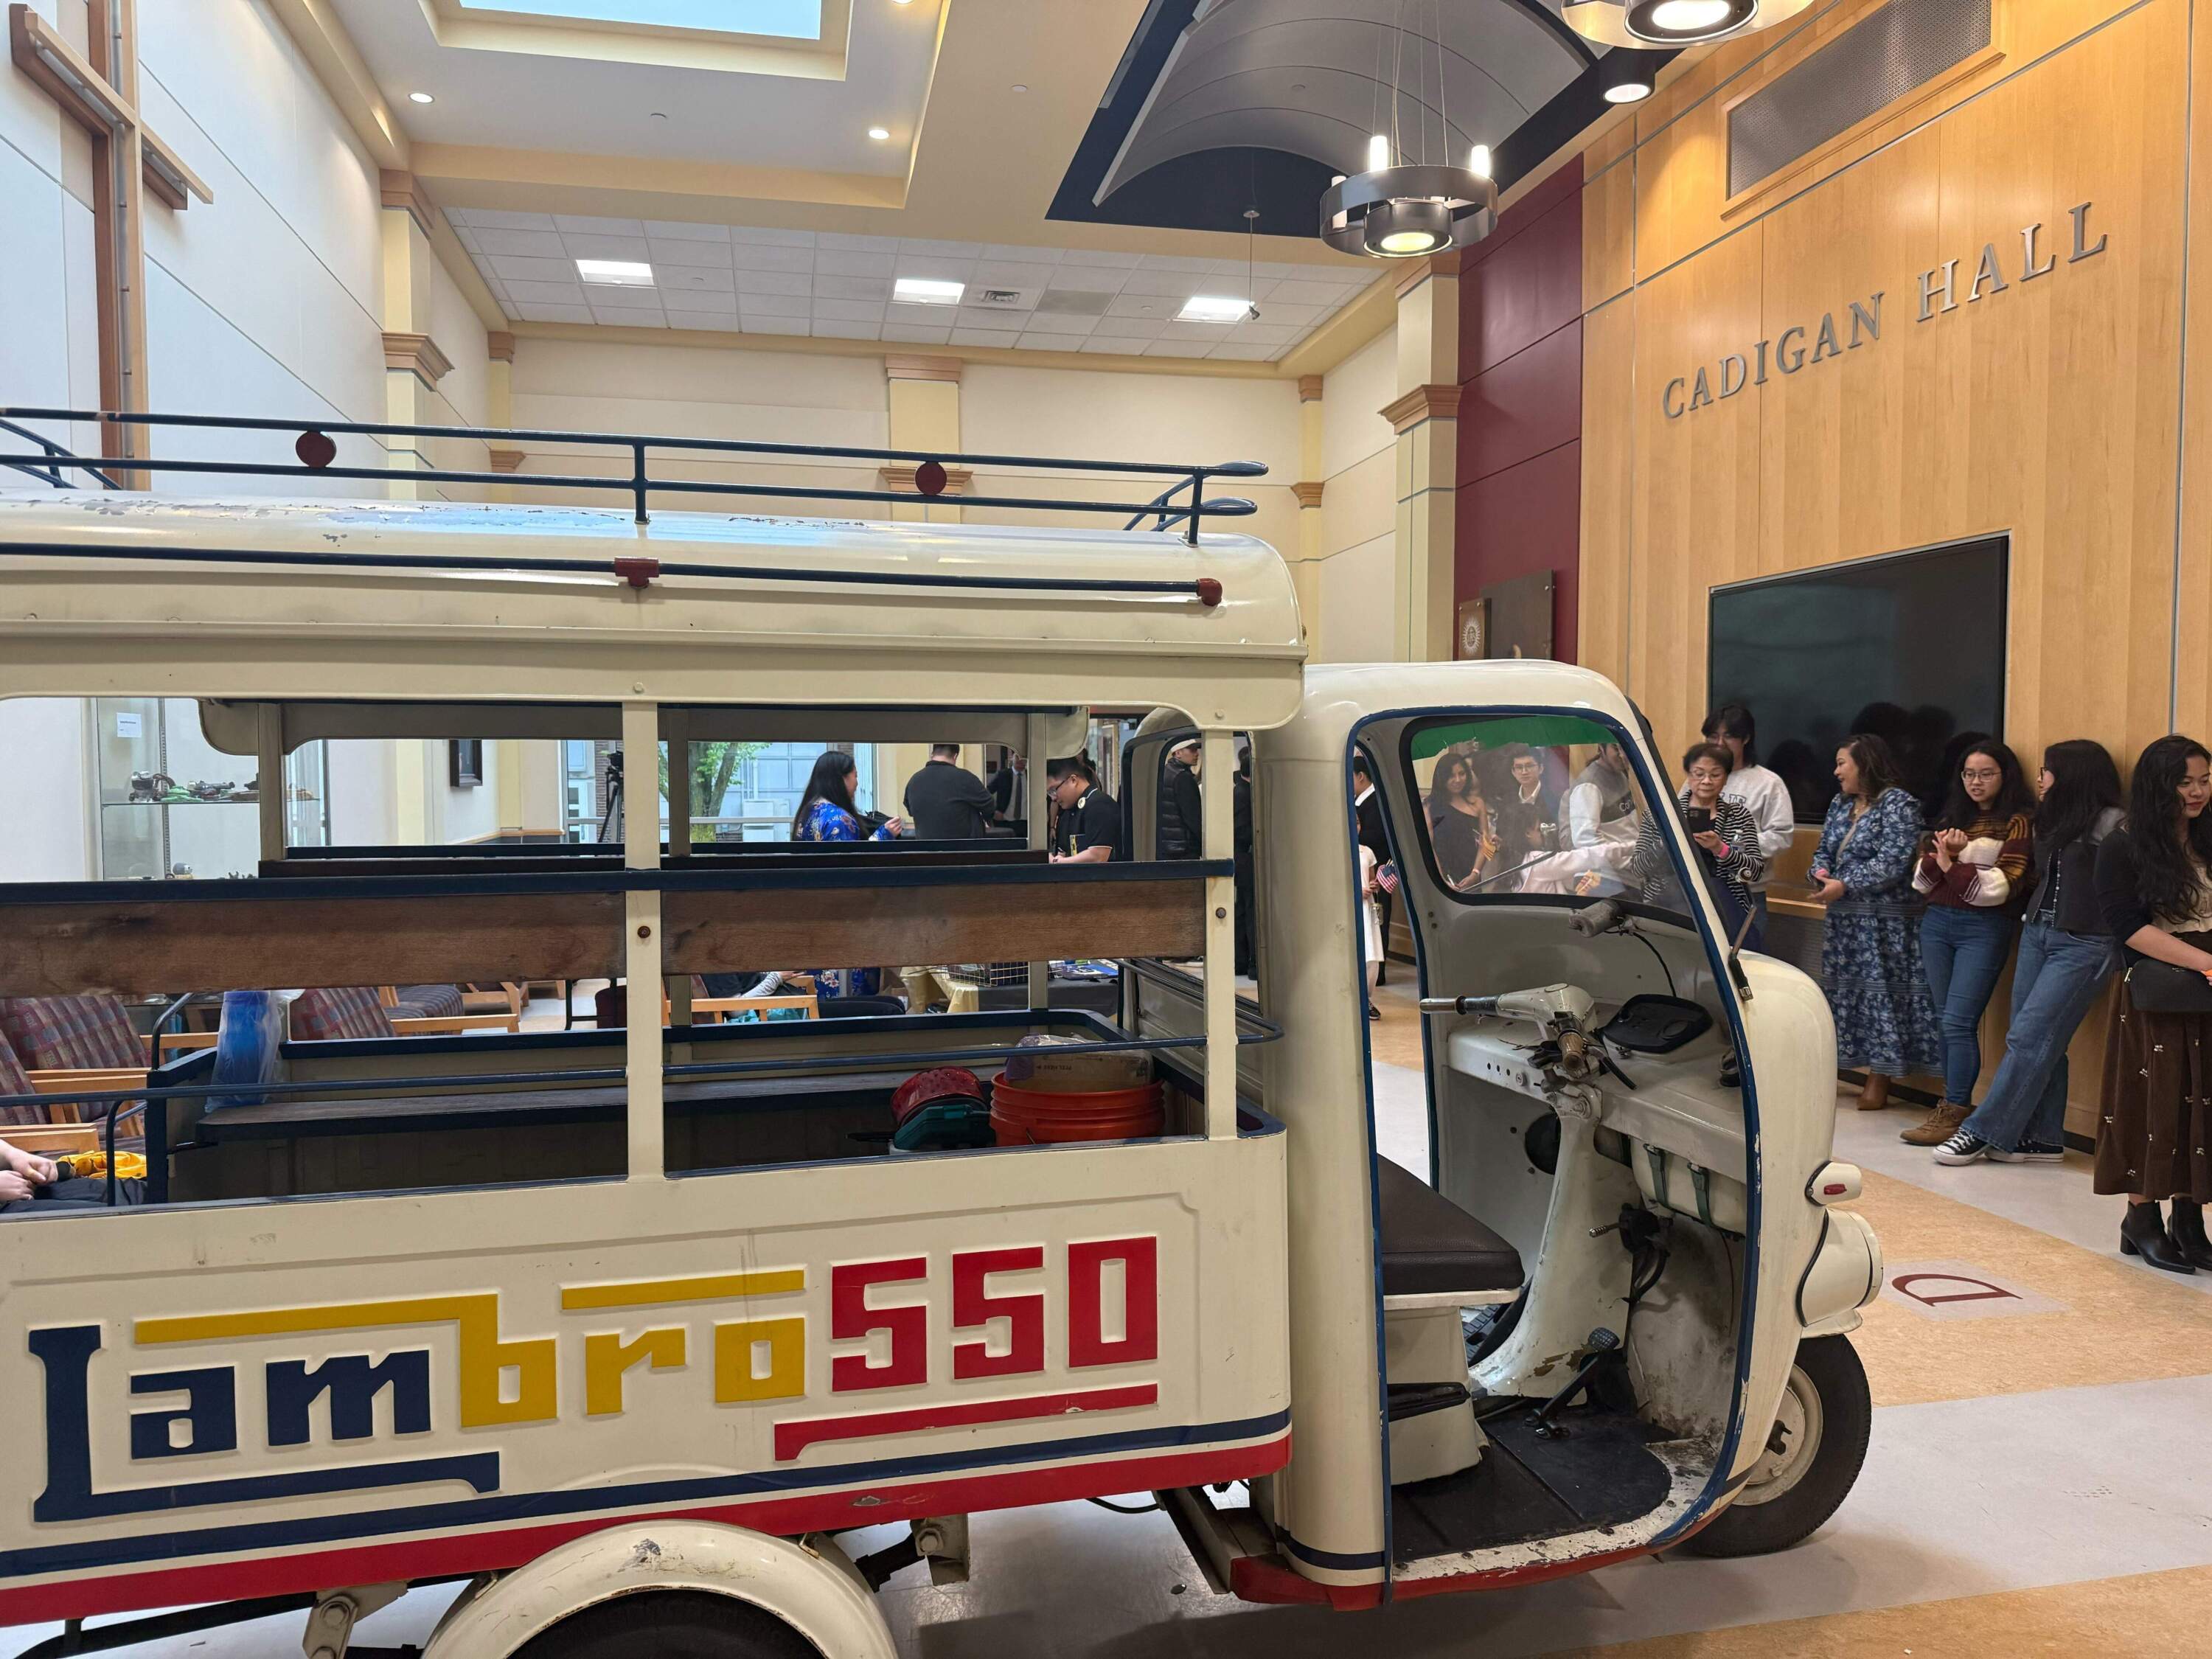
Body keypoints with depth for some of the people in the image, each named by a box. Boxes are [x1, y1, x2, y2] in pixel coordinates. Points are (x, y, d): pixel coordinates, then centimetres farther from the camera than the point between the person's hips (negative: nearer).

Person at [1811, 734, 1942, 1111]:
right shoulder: (1840, 804, 14)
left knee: (1881, 991, -3)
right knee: (1844, 991, 9)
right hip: (1843, 920, 8)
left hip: (1883, 922, -8)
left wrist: (1845, 885, -19)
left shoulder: (1898, 803, -9)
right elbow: (1824, 850, 18)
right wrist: (1821, 873, -4)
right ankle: (1852, 1068, 18)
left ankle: (1879, 1081, 3)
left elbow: (1892, 863, -18)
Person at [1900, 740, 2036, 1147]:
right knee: (1944, 1019, 9)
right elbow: (1922, 878, 11)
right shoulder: (1953, 818, 15)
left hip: (1984, 929, -6)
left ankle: (1953, 1113, -7)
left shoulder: (2018, 822, -3)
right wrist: (1942, 855, -8)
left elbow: (2003, 885, -11)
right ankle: (1954, 1103, 17)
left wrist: (1953, 865, -11)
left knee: (1958, 1021, -11)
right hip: (1937, 922, 6)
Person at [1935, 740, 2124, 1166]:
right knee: (2041, 1043, 8)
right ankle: (2044, 1138, 14)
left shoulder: (2111, 823, -10)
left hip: (2083, 944, -8)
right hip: (2036, 933, 8)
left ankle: (1983, 1132, -3)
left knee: (2028, 1038, -7)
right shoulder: (2055, 820, 15)